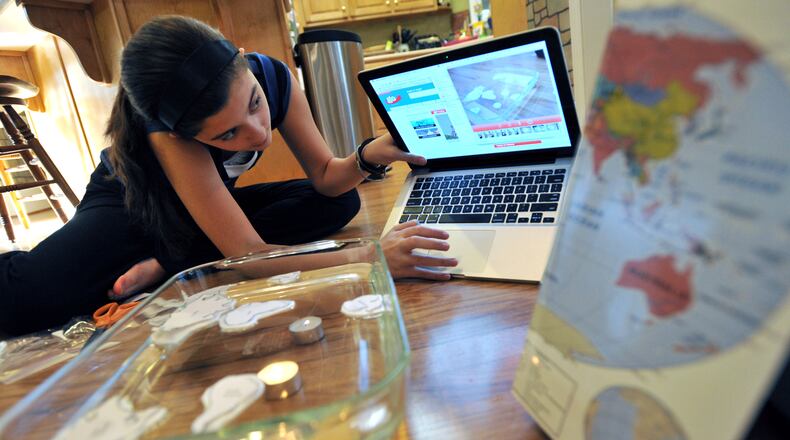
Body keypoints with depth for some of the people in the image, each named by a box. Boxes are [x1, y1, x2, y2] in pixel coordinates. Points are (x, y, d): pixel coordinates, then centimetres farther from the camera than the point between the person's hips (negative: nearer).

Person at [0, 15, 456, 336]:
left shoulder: (274, 76, -25)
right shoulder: (169, 133, -38)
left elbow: (326, 177, -16)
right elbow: (248, 254, -42)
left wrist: (368, 156, -37)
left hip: (217, 200, 6)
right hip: (131, 207, -6)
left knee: (342, 204, -19)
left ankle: (163, 267, -17)